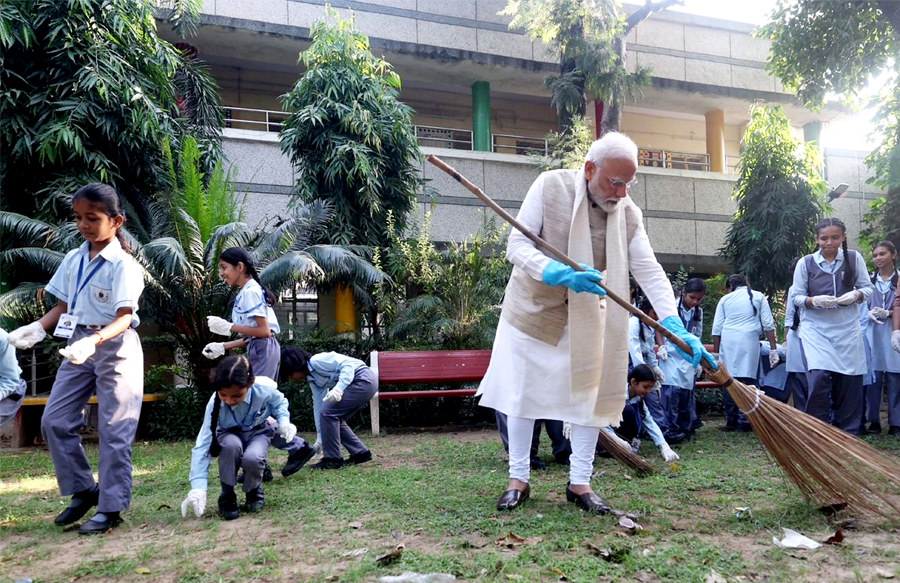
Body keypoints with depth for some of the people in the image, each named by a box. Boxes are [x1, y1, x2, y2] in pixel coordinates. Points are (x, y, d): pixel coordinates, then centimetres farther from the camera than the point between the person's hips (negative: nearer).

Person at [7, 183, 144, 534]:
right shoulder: (73, 260, 7)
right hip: (78, 345, 7)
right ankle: (83, 490, 21)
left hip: (114, 348, -7)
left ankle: (111, 507, 9)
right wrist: (37, 329, -4)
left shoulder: (123, 265, -13)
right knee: (55, 421, 5)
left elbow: (124, 318, -20)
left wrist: (94, 341, -36)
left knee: (113, 430, -1)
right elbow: (63, 307, 13)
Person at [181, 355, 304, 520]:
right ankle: (227, 496, -13)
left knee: (252, 458, -35)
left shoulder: (265, 389, -30)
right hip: (230, 435, 0)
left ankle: (254, 491, 1)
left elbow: (280, 402, -3)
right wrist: (199, 487, -39)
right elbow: (202, 445, -31)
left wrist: (284, 421, -24)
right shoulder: (215, 404, -30)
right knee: (231, 445, -38)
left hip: (258, 432, 0)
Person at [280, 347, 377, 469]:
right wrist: (320, 438, 21)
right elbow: (319, 405, 19)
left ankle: (333, 459, 0)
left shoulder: (317, 361, -12)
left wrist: (339, 388, -33)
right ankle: (360, 453, 21)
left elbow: (347, 364, -19)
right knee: (334, 418, 12)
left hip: (364, 379, -10)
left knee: (328, 413, -8)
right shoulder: (312, 379, 16)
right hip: (360, 385, 10)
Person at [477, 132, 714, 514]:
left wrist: (676, 327, -26)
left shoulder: (628, 212, -8)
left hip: (586, 317, 3)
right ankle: (518, 479, 17)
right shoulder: (550, 186, -16)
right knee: (522, 393, 4)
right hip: (533, 307, -2)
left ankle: (580, 483, 15)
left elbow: (649, 271, -13)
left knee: (591, 393, 1)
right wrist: (559, 273, -38)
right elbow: (517, 244, -20)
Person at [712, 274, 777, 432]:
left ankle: (731, 421, 7)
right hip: (749, 340, -1)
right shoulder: (758, 297, 15)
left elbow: (716, 329, 11)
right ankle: (744, 421, -6)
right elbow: (768, 324, 8)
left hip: (727, 342, 1)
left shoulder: (725, 299, 15)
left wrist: (716, 353, 15)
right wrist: (773, 349, 8)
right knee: (747, 380, -2)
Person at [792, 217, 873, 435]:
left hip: (848, 329, 2)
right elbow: (797, 296, 1)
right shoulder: (806, 263, 0)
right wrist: (814, 301, -19)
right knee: (819, 377, -17)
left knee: (850, 381, 3)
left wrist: (855, 295, -16)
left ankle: (848, 434, 19)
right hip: (816, 328, -2)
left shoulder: (854, 258, 4)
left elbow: (867, 288, 6)